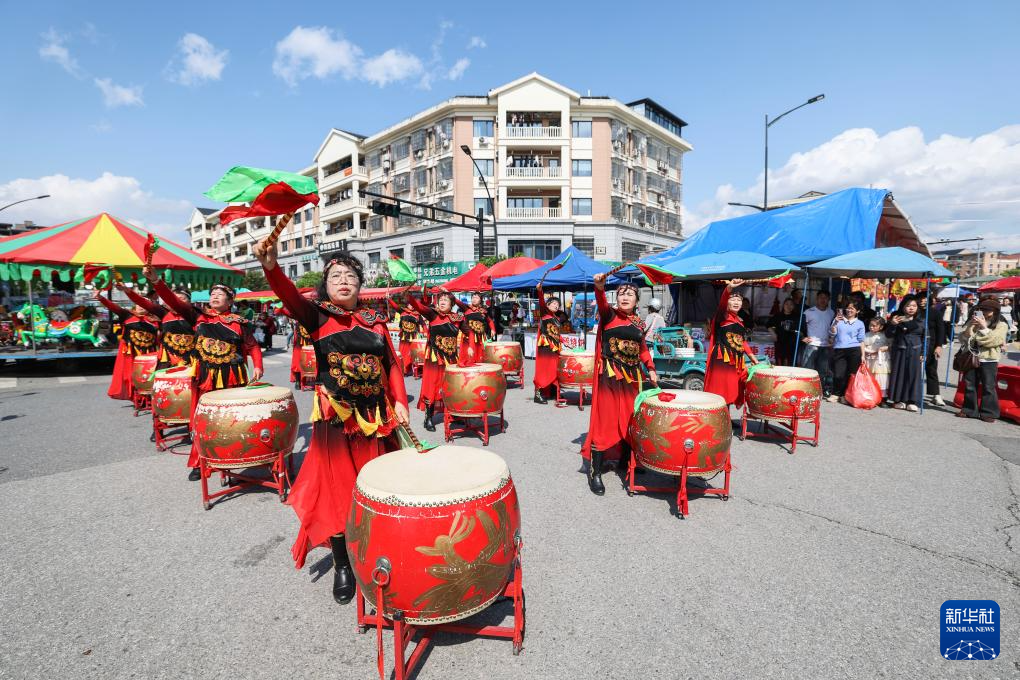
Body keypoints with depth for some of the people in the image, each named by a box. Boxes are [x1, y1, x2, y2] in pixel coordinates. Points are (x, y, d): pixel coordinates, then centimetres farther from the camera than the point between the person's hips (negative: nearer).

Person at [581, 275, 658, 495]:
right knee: (605, 421, -6)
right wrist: (599, 287, -46)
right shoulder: (609, 315, -4)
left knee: (630, 420, 14)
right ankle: (594, 472, 1)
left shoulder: (638, 323, 12)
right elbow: (602, 304, -26)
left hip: (632, 376, 6)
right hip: (609, 375, -6)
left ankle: (626, 460, 33)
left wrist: (650, 369, 11)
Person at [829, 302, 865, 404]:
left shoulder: (860, 323, 11)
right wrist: (835, 322, -14)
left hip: (854, 351, 1)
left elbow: (861, 340, 9)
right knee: (838, 374, -5)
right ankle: (835, 394, 13)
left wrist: (863, 355, 4)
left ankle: (845, 395, 11)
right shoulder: (838, 320, 10)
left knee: (851, 374, -2)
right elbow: (832, 333, 1)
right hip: (838, 350, 0)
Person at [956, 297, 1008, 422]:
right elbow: (963, 339, 4)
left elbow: (992, 340, -11)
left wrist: (984, 327, -17)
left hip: (988, 359, -3)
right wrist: (969, 326, -10)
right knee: (969, 386, 7)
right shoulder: (973, 322, 13)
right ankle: (969, 410, 16)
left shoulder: (1001, 325, 3)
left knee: (988, 387, -1)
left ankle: (989, 413, 8)